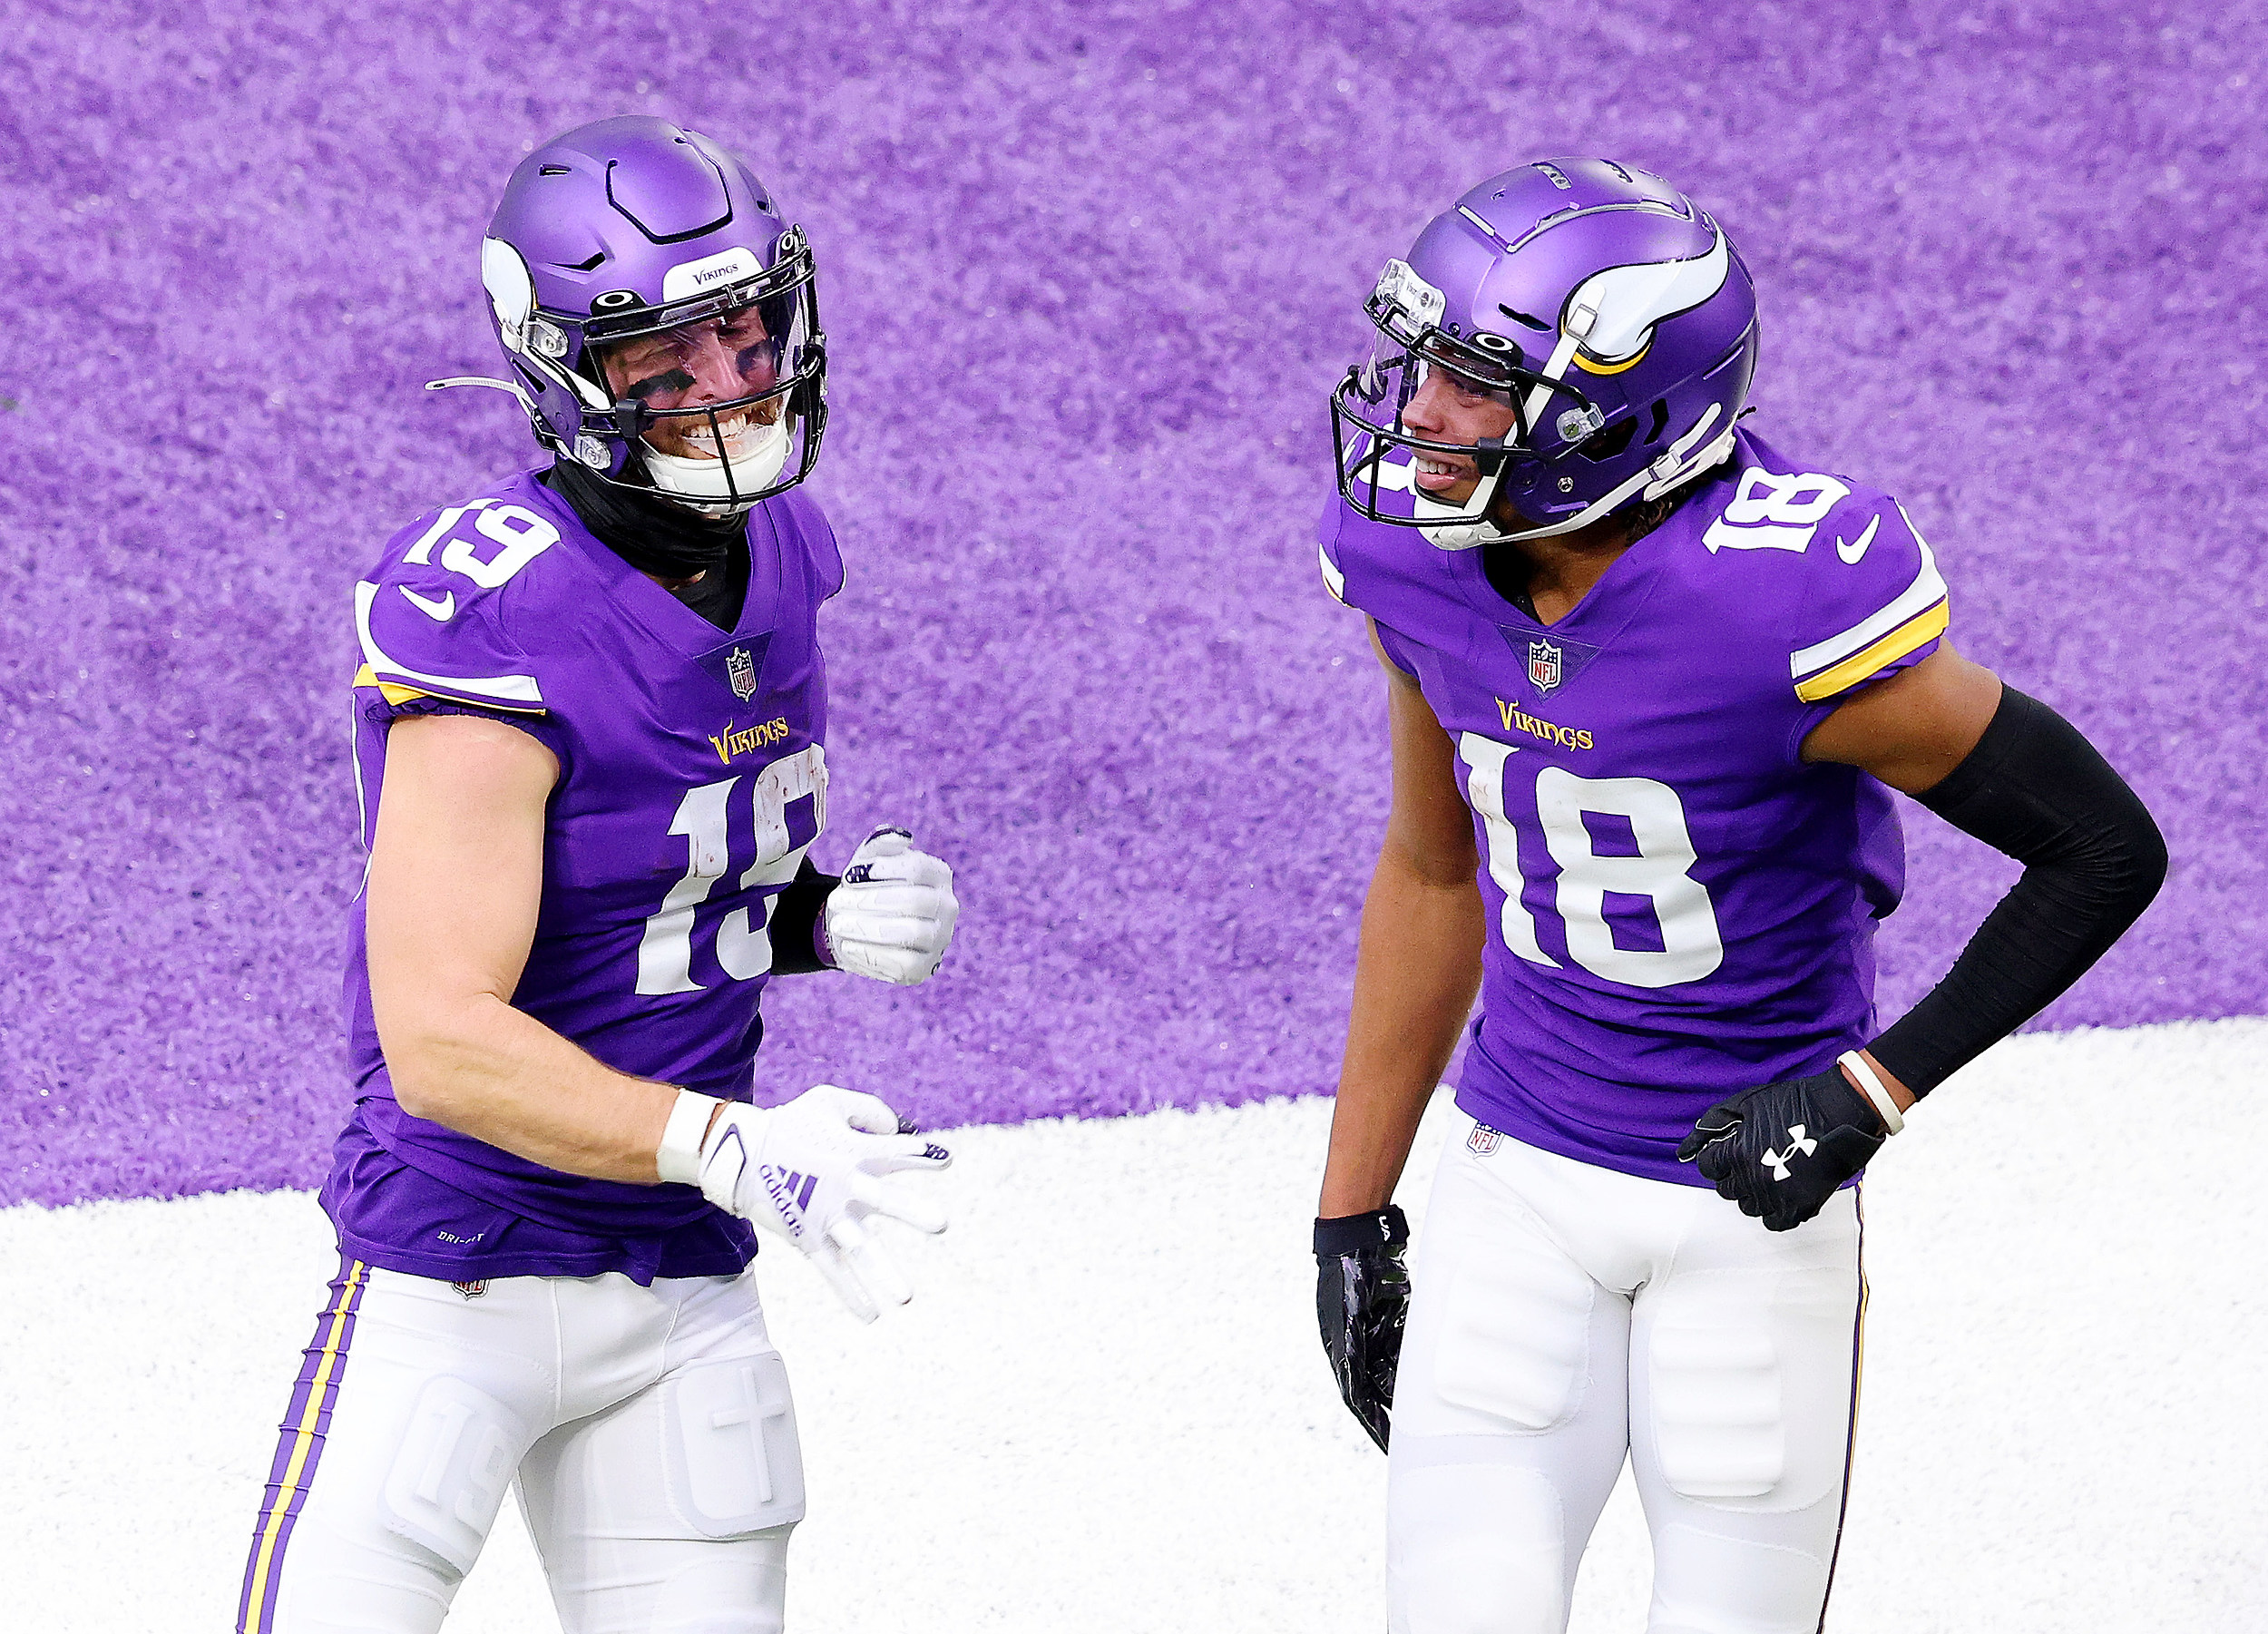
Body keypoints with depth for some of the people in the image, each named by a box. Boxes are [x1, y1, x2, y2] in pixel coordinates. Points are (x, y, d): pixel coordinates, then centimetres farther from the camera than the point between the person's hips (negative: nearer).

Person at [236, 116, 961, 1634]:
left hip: (684, 1283, 7)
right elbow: (442, 1041, -26)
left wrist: (833, 919, -3)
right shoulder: (499, 620, -21)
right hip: (460, 1277, -7)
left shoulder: (771, 551, 4)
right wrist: (730, 1146, -34)